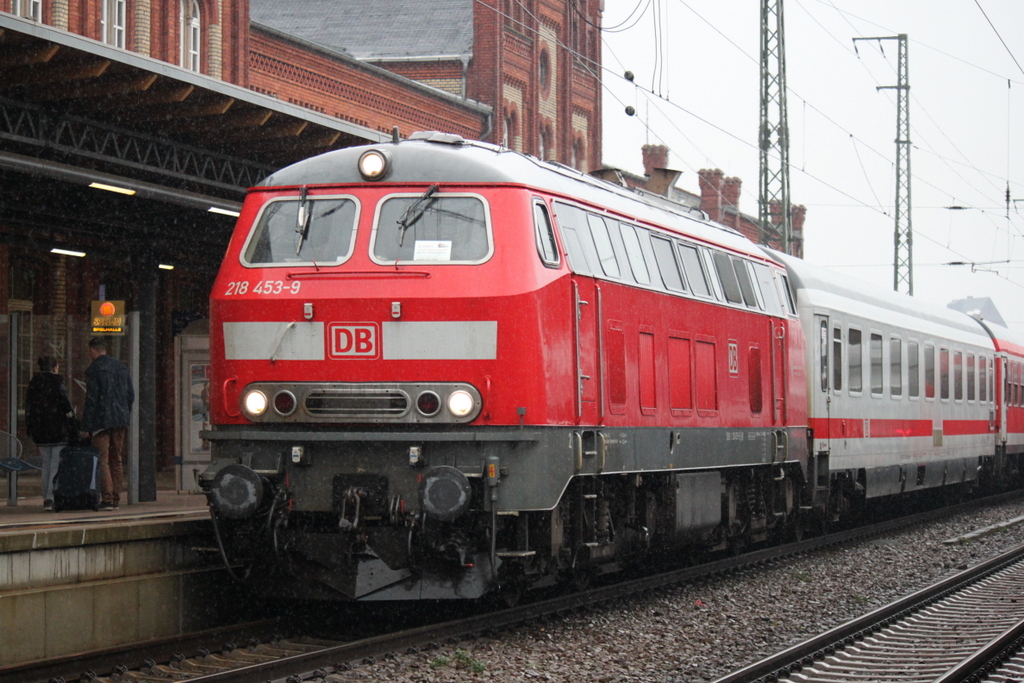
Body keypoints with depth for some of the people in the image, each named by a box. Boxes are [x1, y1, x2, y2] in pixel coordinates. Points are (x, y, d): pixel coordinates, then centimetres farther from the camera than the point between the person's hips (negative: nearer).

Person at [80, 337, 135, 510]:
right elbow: (131, 395, 13)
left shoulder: (93, 370, -9)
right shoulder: (121, 367, 11)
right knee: (117, 460, 11)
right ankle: (116, 499, 12)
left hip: (102, 420, -6)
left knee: (102, 460, -5)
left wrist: (85, 427, -8)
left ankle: (107, 498, -13)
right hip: (121, 420, 6)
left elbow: (91, 400, -12)